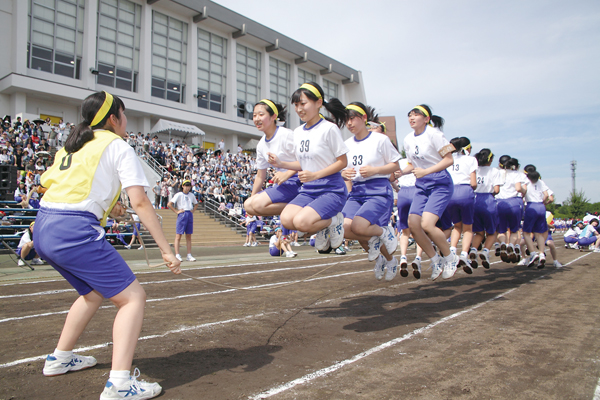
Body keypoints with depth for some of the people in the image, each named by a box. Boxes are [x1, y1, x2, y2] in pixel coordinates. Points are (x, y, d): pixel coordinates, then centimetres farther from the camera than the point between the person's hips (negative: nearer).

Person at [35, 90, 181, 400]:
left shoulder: (70, 146, 20)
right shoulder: (117, 146, -1)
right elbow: (139, 202, -10)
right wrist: (165, 249, -11)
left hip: (42, 230, 9)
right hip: (74, 232, -8)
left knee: (95, 292, 27)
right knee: (133, 296, -4)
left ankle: (59, 358, 37)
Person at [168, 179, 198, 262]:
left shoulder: (192, 195, 13)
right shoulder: (179, 195, -3)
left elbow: (196, 204, 30)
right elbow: (169, 204, -8)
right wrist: (177, 211, -9)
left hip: (190, 215, 5)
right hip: (182, 215, -5)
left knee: (189, 236, 7)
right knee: (178, 236, -6)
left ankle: (189, 255, 11)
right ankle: (177, 255, -5)